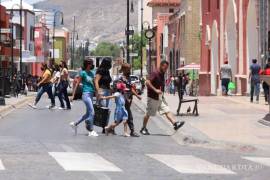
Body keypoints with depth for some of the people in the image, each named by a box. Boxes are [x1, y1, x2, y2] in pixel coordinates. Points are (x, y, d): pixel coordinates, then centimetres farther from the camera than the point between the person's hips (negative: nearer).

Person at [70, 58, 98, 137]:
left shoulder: (92, 73, 12)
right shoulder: (83, 73, -7)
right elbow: (77, 84, -5)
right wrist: (73, 95, -5)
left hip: (91, 94, 8)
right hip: (86, 94, -8)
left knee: (88, 113, 13)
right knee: (92, 112, -11)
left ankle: (75, 124, 27)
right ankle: (91, 131, -5)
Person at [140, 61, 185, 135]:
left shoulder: (162, 75, 10)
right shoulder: (155, 74, -16)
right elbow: (147, 82, -28)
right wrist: (155, 90, -33)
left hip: (160, 98, 7)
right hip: (153, 98, -7)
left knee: (167, 111, -7)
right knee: (148, 114, 5)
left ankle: (175, 123, -18)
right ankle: (143, 128, 18)